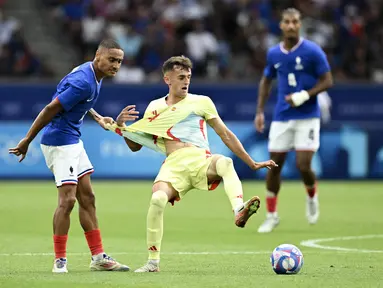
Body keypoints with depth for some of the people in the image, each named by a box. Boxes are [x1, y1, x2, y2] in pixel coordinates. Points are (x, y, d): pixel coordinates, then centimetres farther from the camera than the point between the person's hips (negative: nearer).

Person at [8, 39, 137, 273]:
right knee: (67, 199, -11)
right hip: (60, 142, -10)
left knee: (87, 198, 10)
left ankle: (98, 257, 15)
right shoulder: (83, 82, -25)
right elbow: (51, 109, -23)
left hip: (73, 141, 10)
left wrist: (98, 118, 17)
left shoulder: (95, 76, 6)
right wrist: (27, 141, -19)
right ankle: (60, 260, -2)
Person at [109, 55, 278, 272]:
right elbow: (135, 146, 26)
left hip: (201, 159, -1)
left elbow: (225, 134, 20)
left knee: (225, 162, -37)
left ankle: (239, 211, -59)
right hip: (173, 165, 1)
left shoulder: (201, 102, 19)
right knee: (158, 198, -30)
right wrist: (121, 126, 6)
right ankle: (153, 262, -16)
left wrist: (252, 163, 16)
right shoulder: (155, 107, 23)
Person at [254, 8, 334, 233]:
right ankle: (272, 215, 17)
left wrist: (304, 96, -20)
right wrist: (260, 111, 11)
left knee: (303, 166, -13)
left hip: (307, 117, -4)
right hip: (282, 118, 4)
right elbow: (266, 81, 19)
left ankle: (312, 196, 21)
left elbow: (327, 81, -6)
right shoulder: (274, 53, 5)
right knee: (274, 165, 2)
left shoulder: (312, 51, -8)